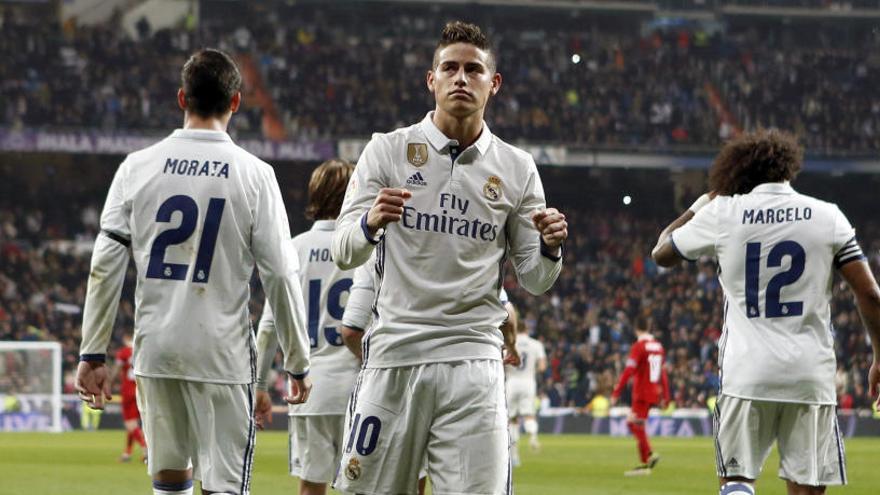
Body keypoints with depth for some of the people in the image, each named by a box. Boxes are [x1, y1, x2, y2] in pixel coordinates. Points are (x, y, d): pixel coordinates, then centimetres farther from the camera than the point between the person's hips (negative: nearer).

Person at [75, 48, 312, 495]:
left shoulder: (138, 167, 3)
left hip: (154, 347, 3)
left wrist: (92, 353, 7)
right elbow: (280, 275, -4)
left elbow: (105, 268, 1)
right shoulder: (254, 174, -4)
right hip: (222, 353, -3)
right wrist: (298, 362, 4)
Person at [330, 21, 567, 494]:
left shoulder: (516, 168, 9)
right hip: (395, 349, -1)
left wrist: (549, 248, -10)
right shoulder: (388, 150, 4)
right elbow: (344, 252, 0)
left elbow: (533, 280, 12)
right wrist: (371, 223, -22)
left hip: (472, 356, 1)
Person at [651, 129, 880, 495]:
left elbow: (662, 254, 20)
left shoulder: (722, 214, 2)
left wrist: (701, 204, 33)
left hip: (746, 373, 0)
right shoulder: (827, 217, 2)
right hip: (811, 375, 0)